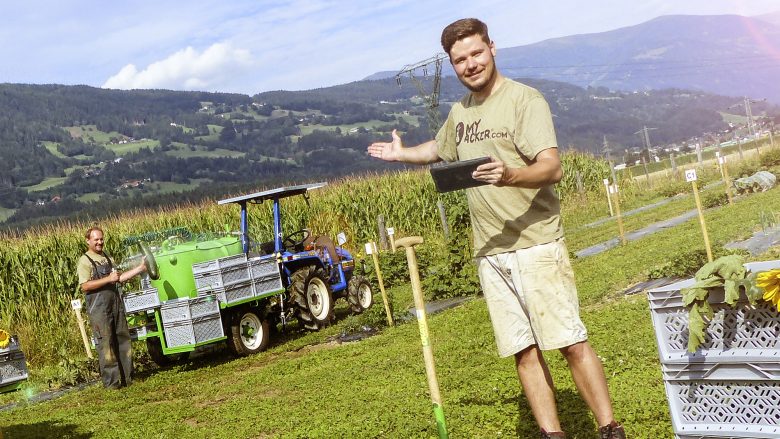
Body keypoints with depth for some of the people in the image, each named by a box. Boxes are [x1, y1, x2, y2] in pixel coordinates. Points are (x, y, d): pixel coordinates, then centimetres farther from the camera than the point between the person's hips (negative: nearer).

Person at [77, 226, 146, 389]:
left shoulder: (108, 258, 18)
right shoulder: (85, 261, -4)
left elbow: (119, 278, 20)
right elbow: (85, 286, -14)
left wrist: (140, 268, 13)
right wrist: (108, 279, -18)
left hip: (116, 304, 7)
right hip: (99, 307, -7)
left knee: (123, 339, 7)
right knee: (105, 344, -6)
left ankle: (126, 377, 14)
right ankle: (111, 381, -2)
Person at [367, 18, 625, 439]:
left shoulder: (524, 99, -8)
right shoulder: (459, 112, 14)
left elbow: (551, 168, -20)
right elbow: (439, 149, 38)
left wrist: (509, 175, -37)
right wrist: (402, 154, 42)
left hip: (535, 243, -6)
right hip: (490, 253, 6)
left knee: (571, 341, -7)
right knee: (524, 351, 8)